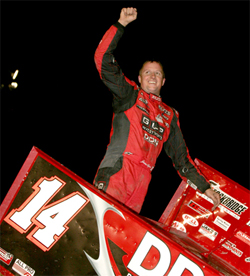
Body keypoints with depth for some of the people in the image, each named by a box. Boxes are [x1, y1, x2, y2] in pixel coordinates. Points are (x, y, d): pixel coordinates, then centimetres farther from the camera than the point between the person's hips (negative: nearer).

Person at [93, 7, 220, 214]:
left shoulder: (170, 115, 25)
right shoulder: (129, 94, 15)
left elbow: (181, 155, 27)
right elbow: (103, 59, 5)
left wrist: (204, 187, 21)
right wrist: (121, 24, 1)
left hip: (142, 181, 4)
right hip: (117, 171, -4)